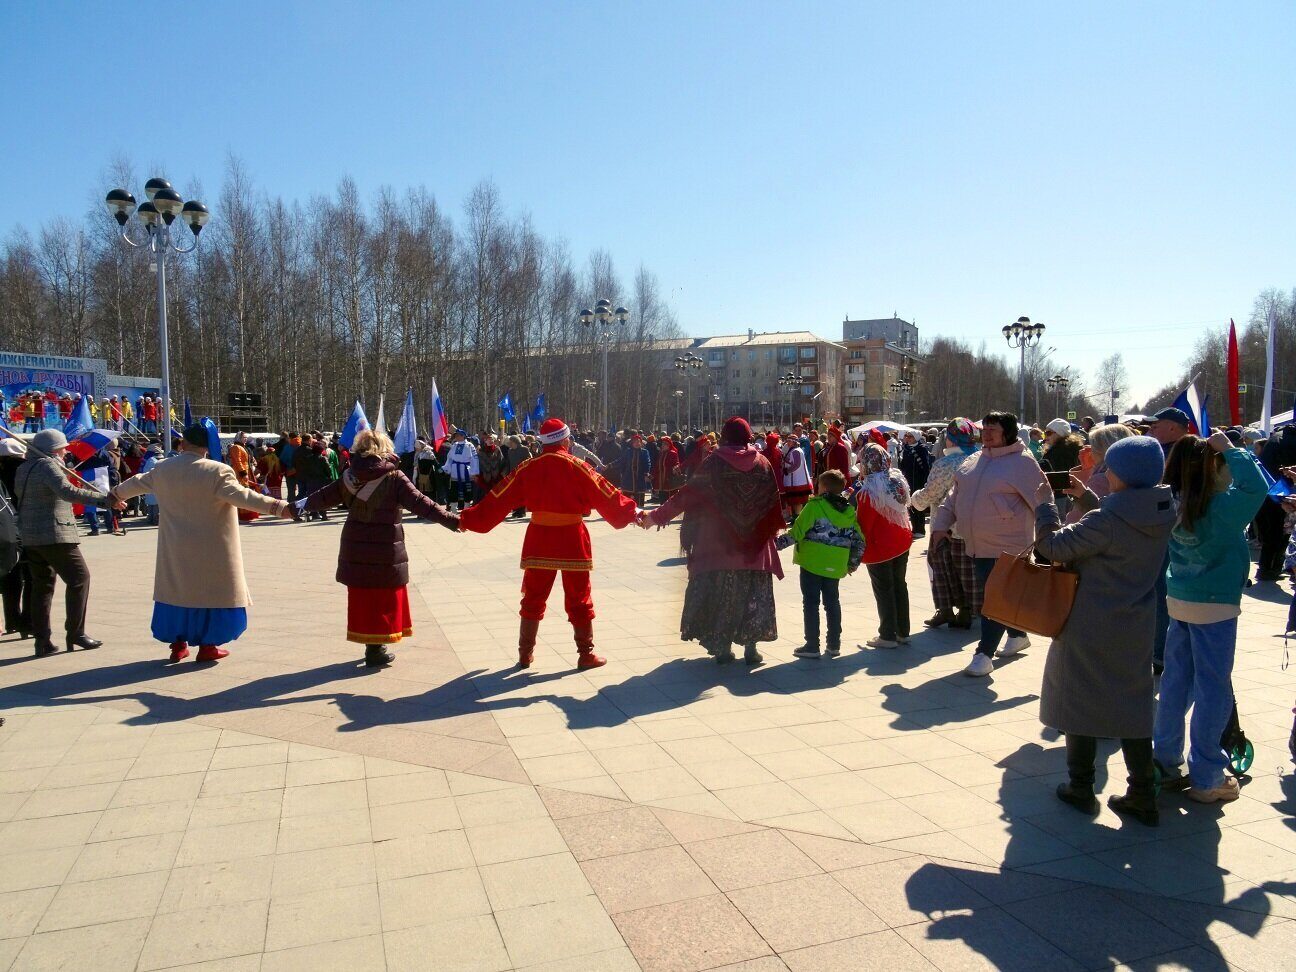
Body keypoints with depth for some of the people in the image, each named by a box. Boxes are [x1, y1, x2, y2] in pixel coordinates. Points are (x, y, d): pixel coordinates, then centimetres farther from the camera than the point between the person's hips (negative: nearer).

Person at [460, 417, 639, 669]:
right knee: (579, 600, 8)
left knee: (533, 599, 14)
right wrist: (632, 514, 4)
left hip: (539, 542, 3)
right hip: (572, 542, -2)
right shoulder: (577, 467, -9)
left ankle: (525, 654, 19)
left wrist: (468, 520, 9)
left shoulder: (527, 468, -1)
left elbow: (498, 499, 1)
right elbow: (606, 495, -7)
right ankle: (586, 654, 13)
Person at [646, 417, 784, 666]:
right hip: (754, 545, 1)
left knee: (721, 592, 9)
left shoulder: (714, 463, -6)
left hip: (719, 543, -1)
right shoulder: (762, 463, -1)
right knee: (753, 594, 9)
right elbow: (774, 501, 4)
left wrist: (657, 516, -1)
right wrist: (776, 528, 20)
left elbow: (687, 494, -7)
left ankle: (723, 647, 12)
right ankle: (750, 648, 10)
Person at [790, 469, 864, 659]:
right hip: (836, 566, 5)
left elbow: (797, 532, -14)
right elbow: (859, 540, 9)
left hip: (812, 563, -5)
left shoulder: (814, 506, -11)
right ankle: (834, 645, 19)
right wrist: (854, 562, 17)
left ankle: (812, 646, 4)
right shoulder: (849, 511, 7)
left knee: (811, 603, 3)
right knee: (832, 602, 16)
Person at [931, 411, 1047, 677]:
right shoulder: (975, 461, 11)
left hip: (1007, 547, -8)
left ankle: (984, 654, 1)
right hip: (977, 546, 8)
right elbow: (954, 497, 17)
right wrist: (941, 525, 11)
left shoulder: (1022, 463, -9)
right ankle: (1018, 635, 40)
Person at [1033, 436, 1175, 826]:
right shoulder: (1160, 515, -1)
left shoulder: (1107, 521, -24)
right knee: (1132, 707, 15)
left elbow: (1053, 546, -21)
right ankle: (1142, 796, 20)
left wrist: (1045, 504, -7)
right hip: (1135, 631, 6)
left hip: (1090, 630, -6)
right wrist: (1086, 498, 14)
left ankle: (1080, 787, 20)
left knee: (1080, 702, 9)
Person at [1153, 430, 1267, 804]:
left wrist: (1218, 450, 2)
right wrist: (1230, 450, -18)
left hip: (1178, 601, 6)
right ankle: (1205, 778, 12)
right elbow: (1256, 487, -27)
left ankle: (1165, 762, 24)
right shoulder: (1218, 508, -19)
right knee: (1212, 688, 3)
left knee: (1175, 682, 14)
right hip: (1214, 607, -6)